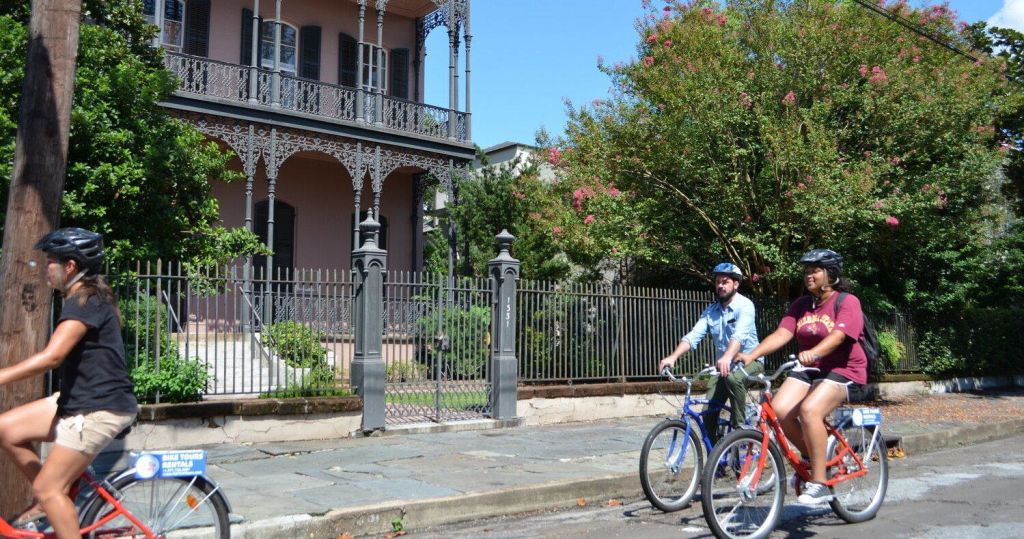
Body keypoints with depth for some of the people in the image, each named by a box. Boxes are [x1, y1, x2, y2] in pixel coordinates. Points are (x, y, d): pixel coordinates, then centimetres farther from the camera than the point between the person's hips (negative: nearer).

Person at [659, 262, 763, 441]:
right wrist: (673, 357, -28)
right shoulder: (711, 311, 2)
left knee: (733, 378, -37)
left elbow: (740, 335, -33)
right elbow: (693, 335, -10)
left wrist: (727, 357, -52)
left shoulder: (744, 305, -15)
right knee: (709, 412, -6)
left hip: (749, 361, -5)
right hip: (724, 365, 5)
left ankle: (739, 426, -21)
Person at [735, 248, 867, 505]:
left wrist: (813, 353, -45)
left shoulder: (847, 302, -8)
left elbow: (837, 336, -25)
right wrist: (751, 355, -19)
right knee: (779, 409, -20)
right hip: (809, 370, 6)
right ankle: (812, 457, 7)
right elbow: (781, 334, -3)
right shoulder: (801, 304, 10)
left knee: (809, 409, -32)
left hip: (843, 370, -6)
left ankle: (819, 485, -22)